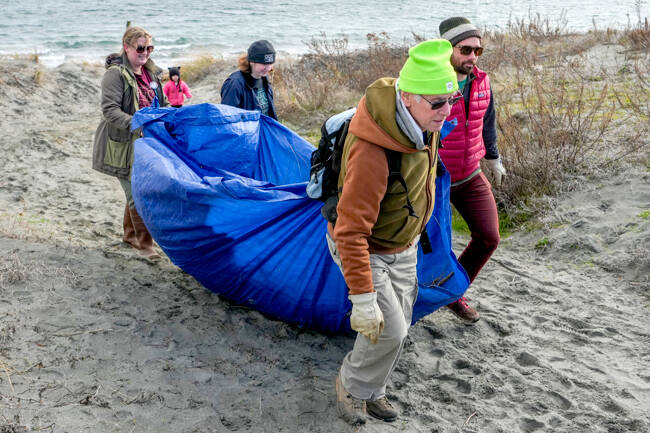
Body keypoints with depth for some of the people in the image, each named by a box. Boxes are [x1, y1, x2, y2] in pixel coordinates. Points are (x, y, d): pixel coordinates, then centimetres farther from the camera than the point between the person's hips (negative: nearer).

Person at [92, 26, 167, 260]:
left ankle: (130, 233, 35)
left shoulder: (151, 72, 9)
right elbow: (110, 110, -23)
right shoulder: (115, 74, -15)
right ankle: (144, 243, 8)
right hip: (123, 143, -7)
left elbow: (161, 104, 20)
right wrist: (137, 126, -33)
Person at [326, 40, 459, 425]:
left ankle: (372, 389, 38)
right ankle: (352, 387, 22)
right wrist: (363, 299, -34)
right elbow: (351, 232, -36)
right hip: (366, 249, -8)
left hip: (405, 246, 8)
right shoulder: (372, 154, -40)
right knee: (388, 330, -8)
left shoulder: (424, 123, -12)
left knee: (399, 328, 15)